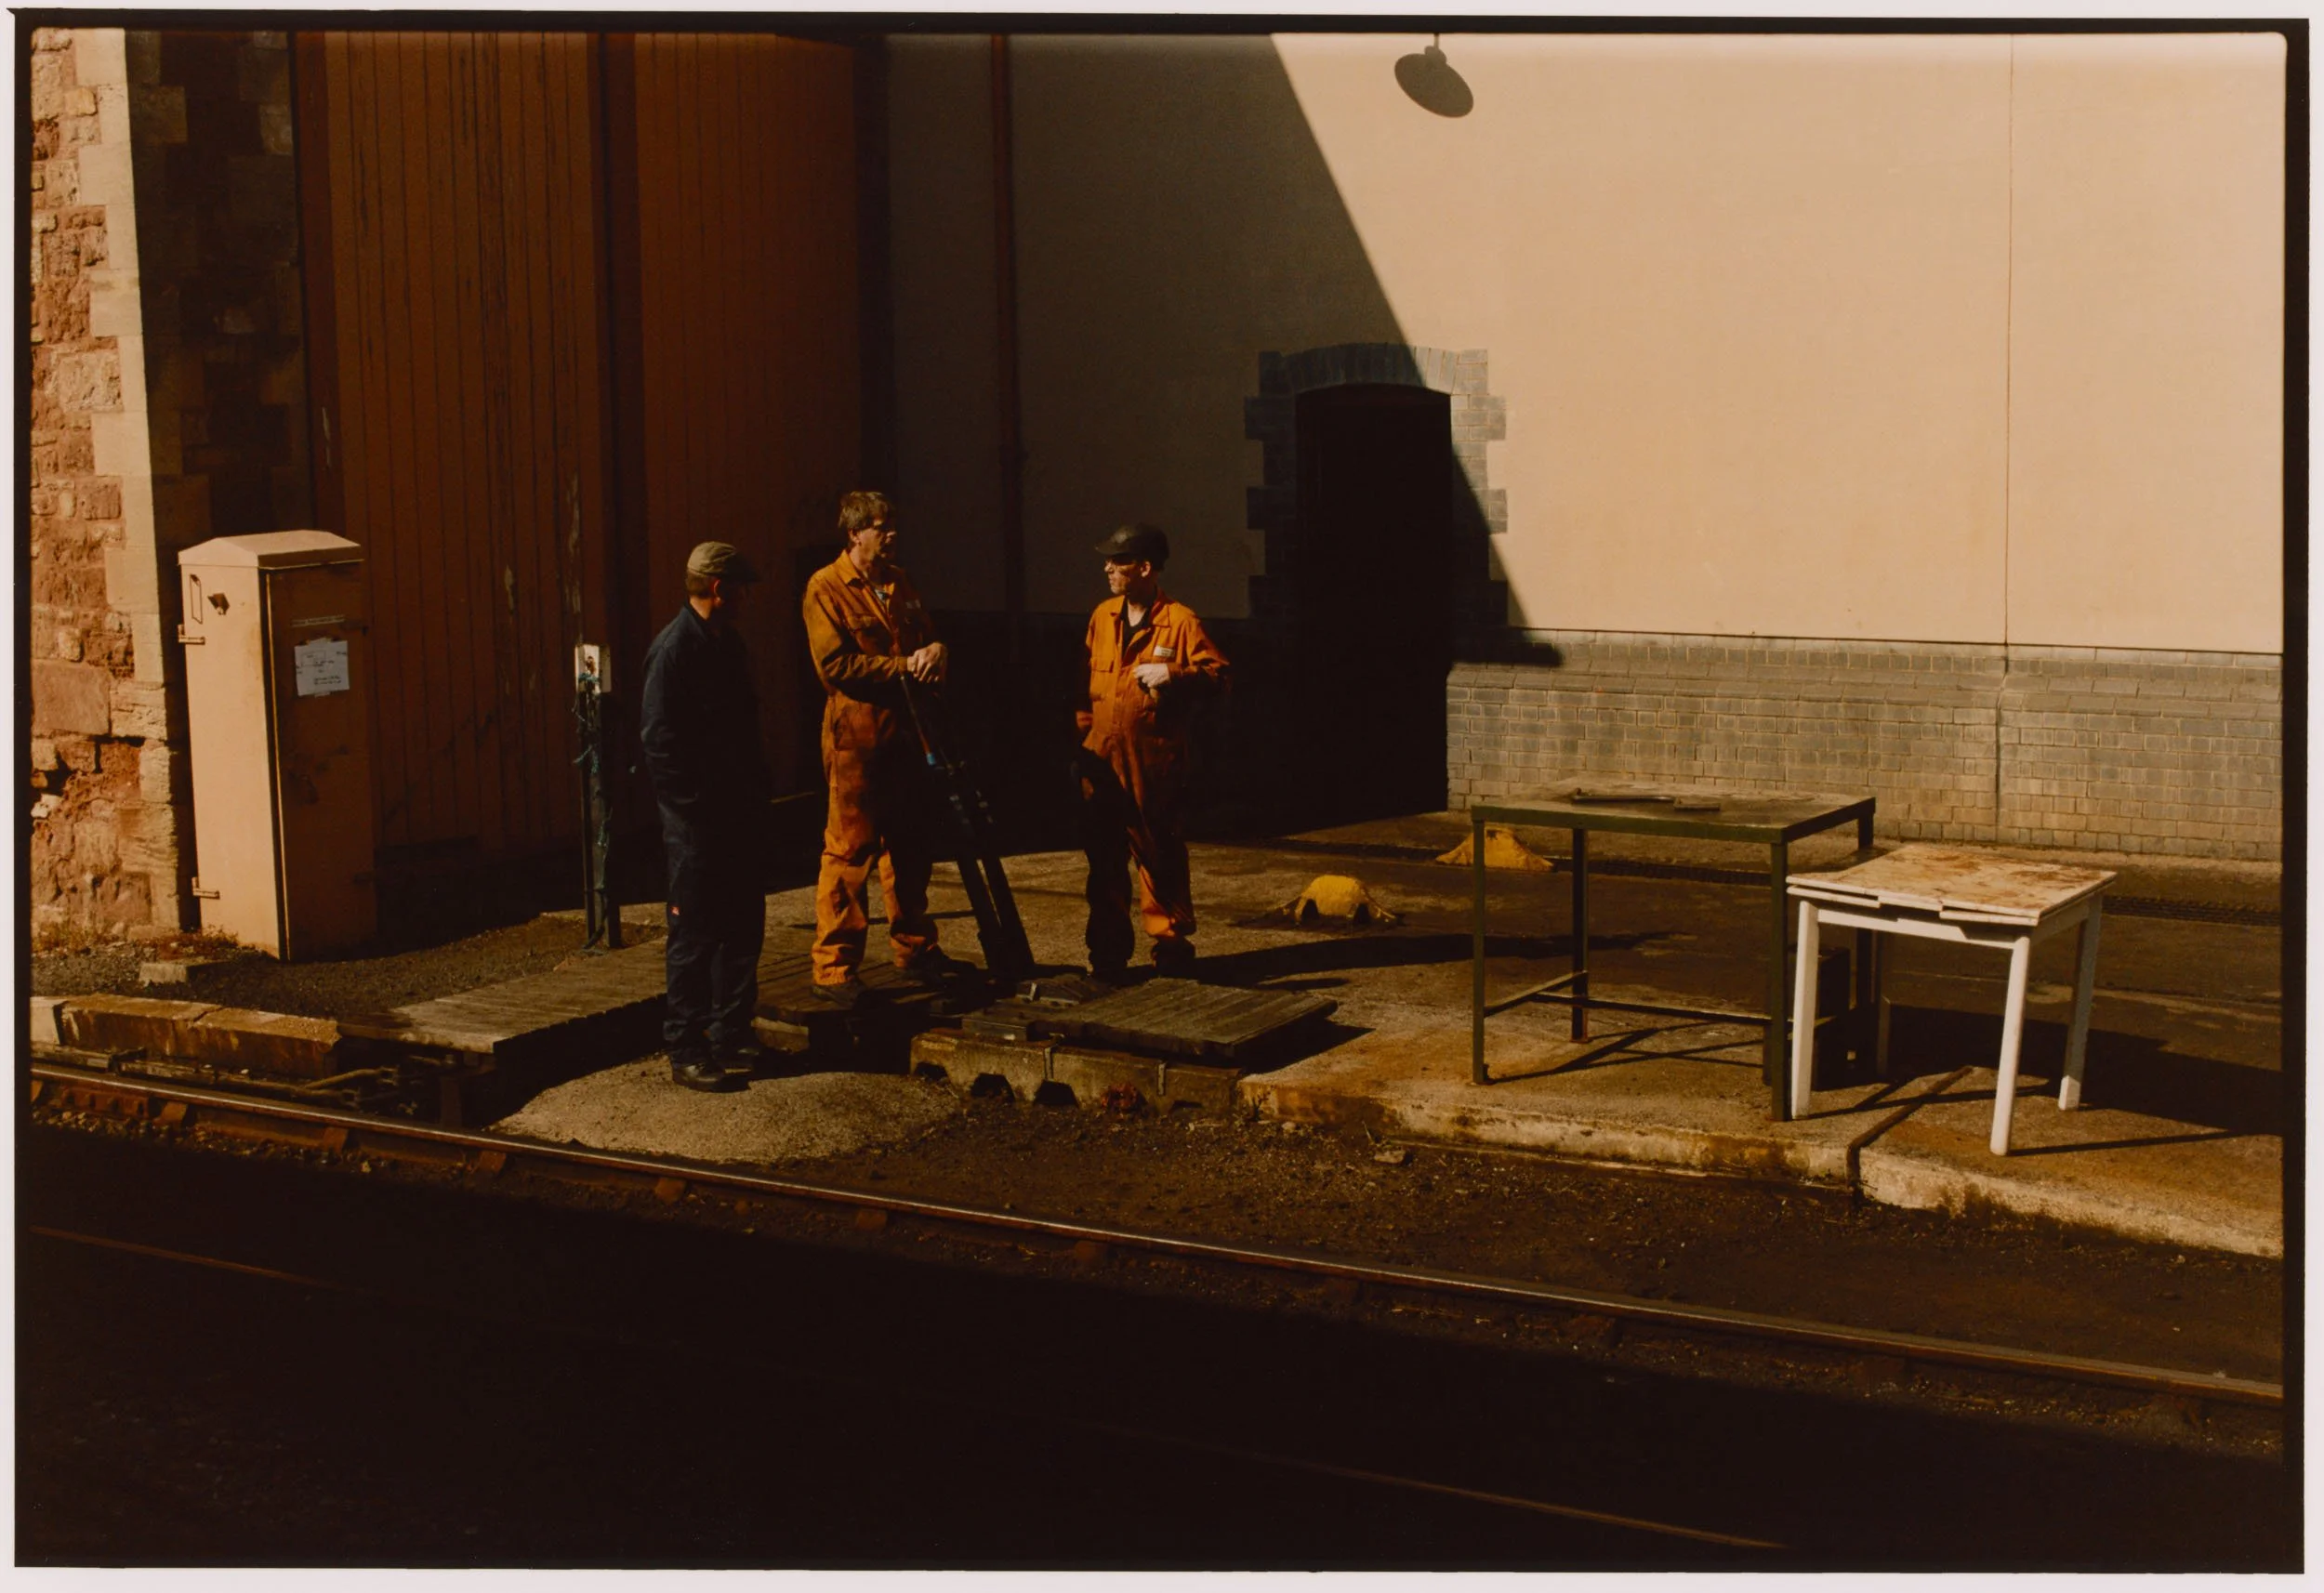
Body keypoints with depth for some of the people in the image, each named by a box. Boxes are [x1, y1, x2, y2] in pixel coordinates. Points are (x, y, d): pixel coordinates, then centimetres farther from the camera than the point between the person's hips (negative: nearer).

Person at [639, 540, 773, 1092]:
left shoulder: (729, 643, 13)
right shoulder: (674, 649, -14)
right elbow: (659, 741, -16)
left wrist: (760, 792, 12)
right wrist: (697, 807, -17)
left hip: (739, 815, 8)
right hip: (697, 821, -8)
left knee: (742, 928, 13)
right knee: (694, 936, -2)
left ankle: (730, 1038, 23)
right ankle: (686, 1051, 6)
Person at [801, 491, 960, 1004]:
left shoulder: (898, 582, 16)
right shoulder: (826, 587, -7)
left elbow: (925, 635, 22)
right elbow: (835, 665, -15)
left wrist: (934, 649, -3)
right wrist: (902, 667, -14)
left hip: (904, 731, 7)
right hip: (855, 735, -7)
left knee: (910, 846, 15)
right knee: (849, 850, -7)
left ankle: (915, 948, 27)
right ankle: (833, 967, -2)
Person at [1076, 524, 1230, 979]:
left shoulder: (1180, 621, -5)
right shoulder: (1102, 617, 12)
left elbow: (1218, 675, -8)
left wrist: (1173, 675, -21)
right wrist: (1084, 727, 16)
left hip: (1155, 762, -5)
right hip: (1102, 759, 5)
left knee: (1160, 855, 0)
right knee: (1104, 856, 8)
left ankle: (1171, 942, 12)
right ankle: (1109, 951, 16)